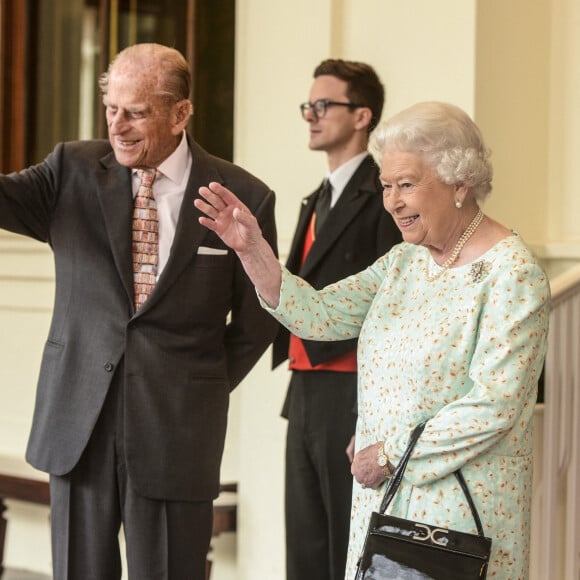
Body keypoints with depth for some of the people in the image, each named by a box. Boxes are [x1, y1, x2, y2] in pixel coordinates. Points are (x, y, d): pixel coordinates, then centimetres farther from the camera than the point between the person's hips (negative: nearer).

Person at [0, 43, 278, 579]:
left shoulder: (242, 198, -3)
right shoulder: (75, 169, 3)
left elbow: (257, 319, 6)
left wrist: (205, 391, 6)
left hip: (175, 428, -2)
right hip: (79, 420, 2)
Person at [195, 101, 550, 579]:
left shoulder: (510, 274, -14)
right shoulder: (404, 261, 10)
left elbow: (494, 404, -20)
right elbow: (320, 315, 4)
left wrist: (390, 452, -15)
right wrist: (251, 249, -9)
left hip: (461, 504, -7)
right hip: (384, 495, 7)